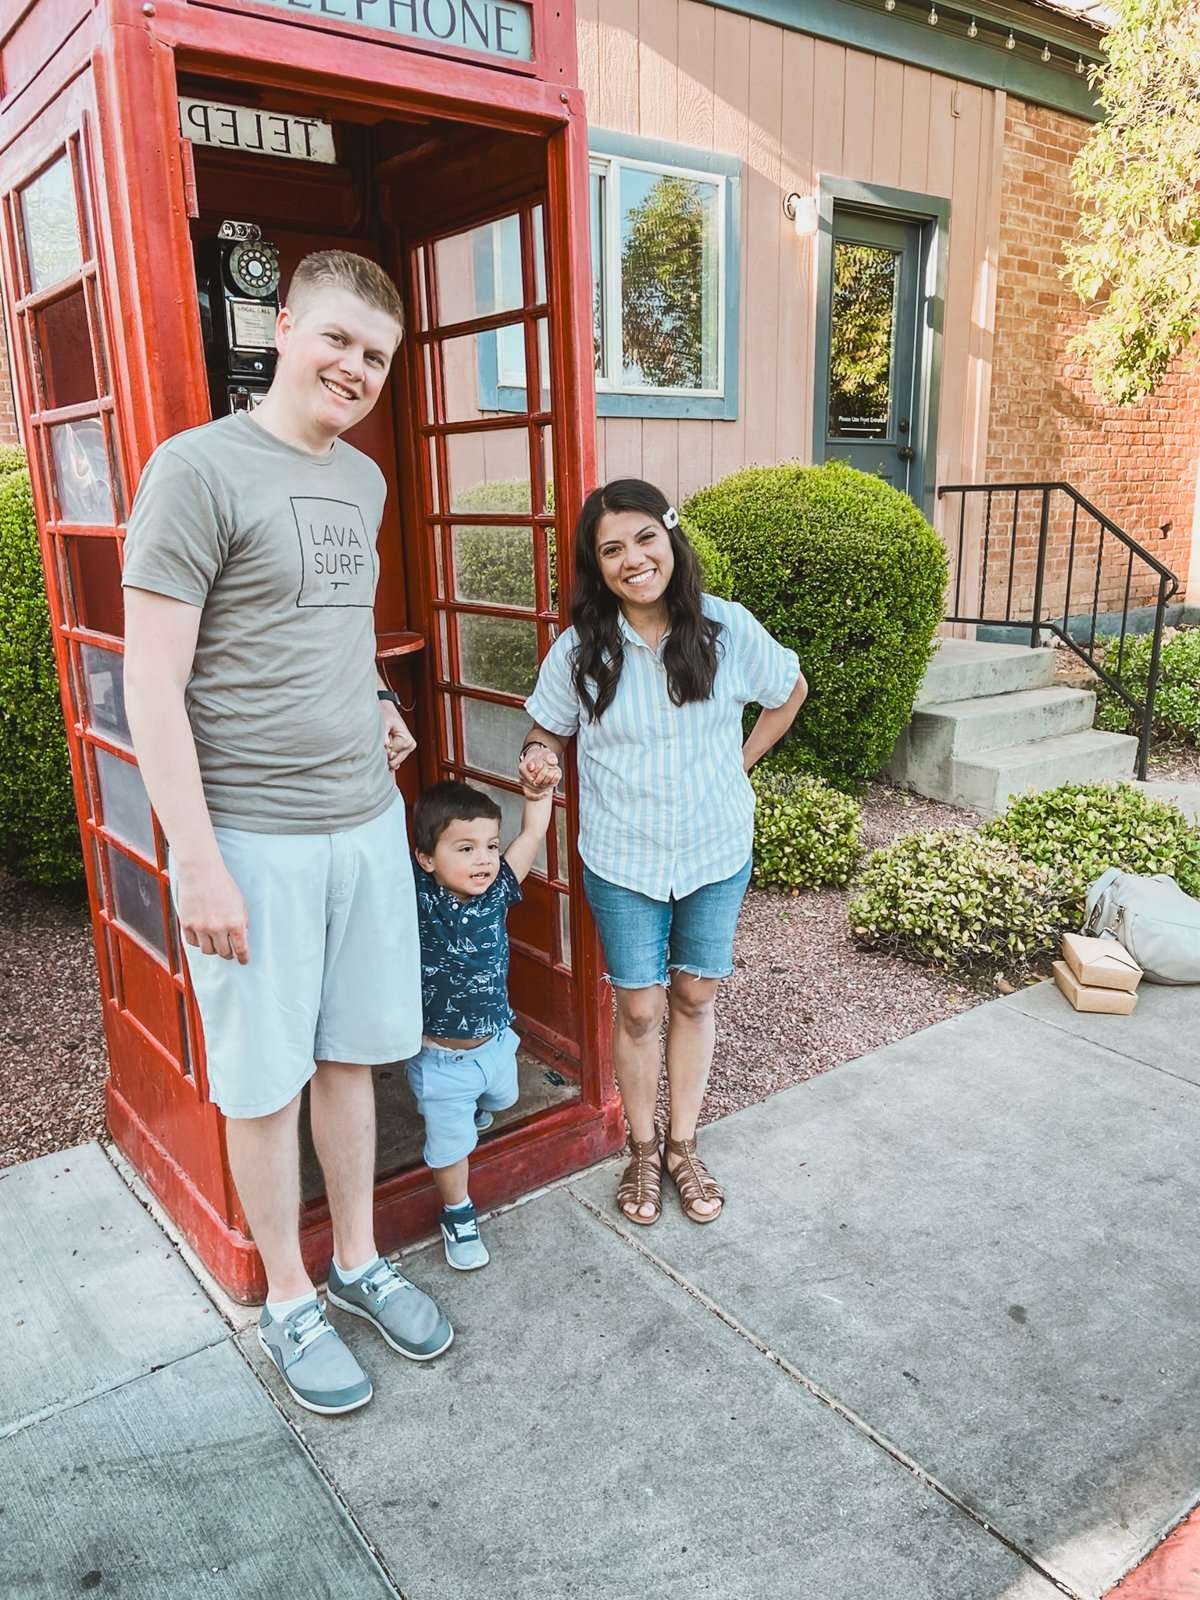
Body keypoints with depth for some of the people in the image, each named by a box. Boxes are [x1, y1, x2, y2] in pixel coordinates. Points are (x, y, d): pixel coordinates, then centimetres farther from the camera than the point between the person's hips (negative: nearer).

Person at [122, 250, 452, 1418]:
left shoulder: (363, 479, 12)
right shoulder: (197, 468, -10)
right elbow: (151, 685, -13)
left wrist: (373, 708, 6)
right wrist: (200, 864, -16)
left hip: (367, 818, 6)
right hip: (254, 837, -6)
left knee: (350, 1054, 16)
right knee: (265, 1082, 8)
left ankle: (359, 1262, 36)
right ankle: (289, 1303, 29)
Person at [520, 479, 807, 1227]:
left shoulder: (727, 628, -11)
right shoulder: (580, 650, -11)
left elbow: (790, 691, 7)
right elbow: (549, 731, 2)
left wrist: (739, 764, 3)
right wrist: (537, 759, -21)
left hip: (717, 852, 1)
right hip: (623, 861, -1)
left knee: (695, 997, 14)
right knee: (639, 1008, 9)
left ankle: (683, 1145, 34)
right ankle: (643, 1150, 32)